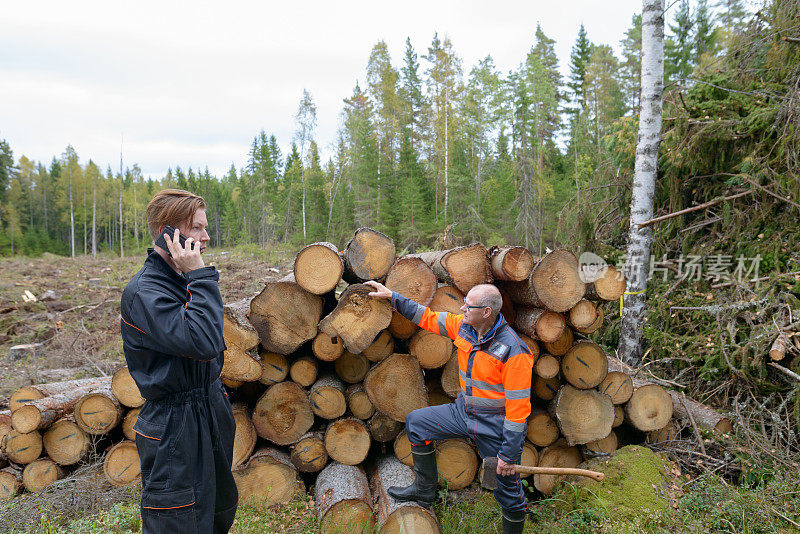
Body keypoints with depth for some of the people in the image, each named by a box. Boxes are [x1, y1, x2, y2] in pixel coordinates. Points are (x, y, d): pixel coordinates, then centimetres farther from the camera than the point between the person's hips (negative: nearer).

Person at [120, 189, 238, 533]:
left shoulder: (184, 282, 8)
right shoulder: (143, 292, -20)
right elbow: (203, 343, -33)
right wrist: (200, 277, -27)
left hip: (210, 413, 9)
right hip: (174, 429, -9)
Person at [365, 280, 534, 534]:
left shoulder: (513, 351, -27)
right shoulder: (464, 326, -7)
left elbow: (518, 408, -24)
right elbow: (428, 317, 7)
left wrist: (509, 453, -22)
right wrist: (392, 297, 4)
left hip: (496, 427, -7)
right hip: (464, 411, 7)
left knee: (508, 491, 3)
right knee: (416, 422, 12)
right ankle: (424, 490, 27)